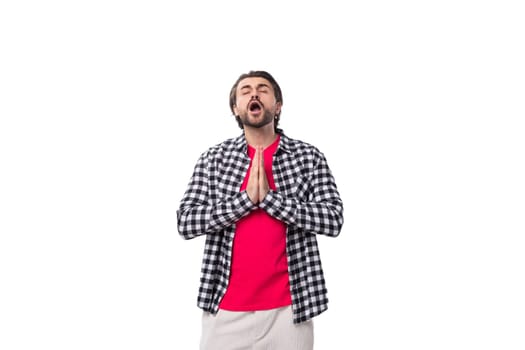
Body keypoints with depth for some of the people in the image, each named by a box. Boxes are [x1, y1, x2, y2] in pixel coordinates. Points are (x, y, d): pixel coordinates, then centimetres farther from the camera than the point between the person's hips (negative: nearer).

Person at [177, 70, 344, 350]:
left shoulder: (308, 156, 0)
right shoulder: (214, 158, 3)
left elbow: (333, 220, -8)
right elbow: (185, 223, -4)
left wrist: (269, 197, -16)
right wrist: (246, 197, -14)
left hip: (288, 306, 0)